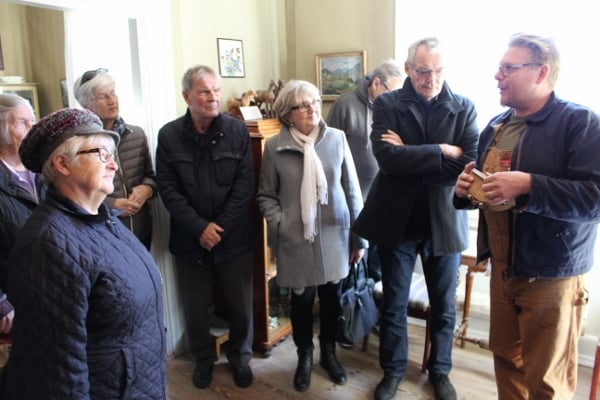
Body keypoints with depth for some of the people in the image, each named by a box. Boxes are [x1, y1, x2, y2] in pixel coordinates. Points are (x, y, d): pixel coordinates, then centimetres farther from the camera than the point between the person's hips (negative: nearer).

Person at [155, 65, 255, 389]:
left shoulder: (237, 130, -3)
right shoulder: (169, 135, -3)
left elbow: (245, 184, -7)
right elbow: (168, 189, -6)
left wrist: (221, 226, -13)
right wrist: (199, 227, -14)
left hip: (234, 236, 0)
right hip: (191, 238, 0)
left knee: (240, 304, 12)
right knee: (196, 307, 13)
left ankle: (239, 355, 37)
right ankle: (204, 357, 38)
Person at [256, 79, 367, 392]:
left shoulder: (337, 139, -3)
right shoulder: (274, 147, -6)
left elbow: (352, 190, 1)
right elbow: (266, 196, 3)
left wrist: (359, 237, 3)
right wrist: (280, 225, -11)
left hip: (334, 237, 1)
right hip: (296, 240, -1)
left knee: (331, 298, 14)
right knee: (301, 301, 11)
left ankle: (329, 352, 39)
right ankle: (304, 356, 36)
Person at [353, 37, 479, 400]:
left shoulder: (464, 108, -1)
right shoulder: (387, 105, -4)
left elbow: (470, 165, -15)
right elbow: (388, 158, -20)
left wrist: (410, 157, -18)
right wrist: (442, 152, -19)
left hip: (445, 221, 1)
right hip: (397, 220, -1)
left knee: (444, 305, 17)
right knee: (394, 303, 14)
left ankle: (440, 370, 40)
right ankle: (393, 369, 36)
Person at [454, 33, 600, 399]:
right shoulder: (496, 126, 10)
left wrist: (528, 185, -30)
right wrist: (465, 189, -2)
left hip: (551, 275, -6)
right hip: (502, 270, 7)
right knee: (506, 359, 20)